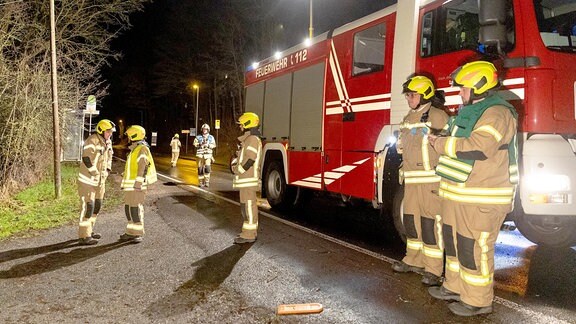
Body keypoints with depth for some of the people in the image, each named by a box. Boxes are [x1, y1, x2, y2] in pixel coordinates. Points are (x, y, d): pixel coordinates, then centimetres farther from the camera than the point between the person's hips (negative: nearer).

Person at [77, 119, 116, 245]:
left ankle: (89, 231, 30)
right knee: (88, 207, -6)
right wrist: (96, 174, -18)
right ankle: (84, 236, 1)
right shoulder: (91, 141, -19)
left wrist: (107, 171, 9)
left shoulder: (107, 142, 7)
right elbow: (87, 159, -24)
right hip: (88, 179, -9)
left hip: (100, 180, 9)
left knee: (97, 206, 16)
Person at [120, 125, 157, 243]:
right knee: (129, 207, 10)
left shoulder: (142, 149, -12)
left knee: (136, 208, -7)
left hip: (137, 185, -10)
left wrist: (138, 183, -24)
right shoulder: (134, 149, 19)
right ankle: (131, 232, 18)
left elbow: (142, 167, -19)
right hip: (130, 185, 10)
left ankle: (138, 234, 0)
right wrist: (126, 183, 23)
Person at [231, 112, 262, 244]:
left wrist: (238, 170, -13)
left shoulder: (252, 139, -14)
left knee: (248, 205, -8)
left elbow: (250, 160, -22)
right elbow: (242, 156, 23)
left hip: (248, 179, -10)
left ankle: (249, 235, -4)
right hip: (246, 180, 10)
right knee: (247, 205, 13)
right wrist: (235, 166, 7)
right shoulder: (248, 139, 19)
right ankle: (250, 232, 20)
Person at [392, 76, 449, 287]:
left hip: (431, 179, -8)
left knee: (431, 223, -6)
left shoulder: (438, 116, -8)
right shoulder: (409, 118, 16)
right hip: (412, 180, 8)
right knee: (411, 220, 14)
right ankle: (414, 261, 28)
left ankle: (434, 270, 2)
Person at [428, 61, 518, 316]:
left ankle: (478, 301, 12)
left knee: (474, 248, -2)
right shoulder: (470, 111, 17)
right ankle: (455, 287, 33)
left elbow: (476, 147, -28)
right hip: (458, 194, 10)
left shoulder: (497, 113, -15)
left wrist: (440, 143, -18)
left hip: (481, 199, -10)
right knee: (454, 241, 18)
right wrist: (441, 142, 11)